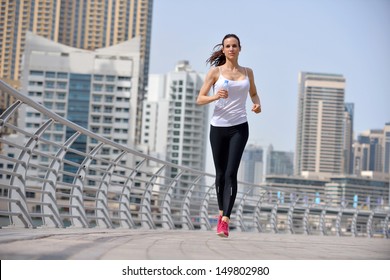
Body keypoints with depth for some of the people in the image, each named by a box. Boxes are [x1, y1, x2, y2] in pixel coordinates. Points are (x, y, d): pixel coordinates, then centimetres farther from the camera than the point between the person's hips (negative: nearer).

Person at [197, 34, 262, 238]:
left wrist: (257, 104, 4)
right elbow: (200, 99, 1)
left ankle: (225, 221, -17)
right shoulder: (215, 71, 2)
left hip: (239, 128, 0)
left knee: (231, 173, -13)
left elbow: (253, 93, 26)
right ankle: (221, 212, 30)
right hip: (218, 127, 0)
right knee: (220, 173, 9)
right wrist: (215, 96, -19)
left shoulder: (247, 72, 10)